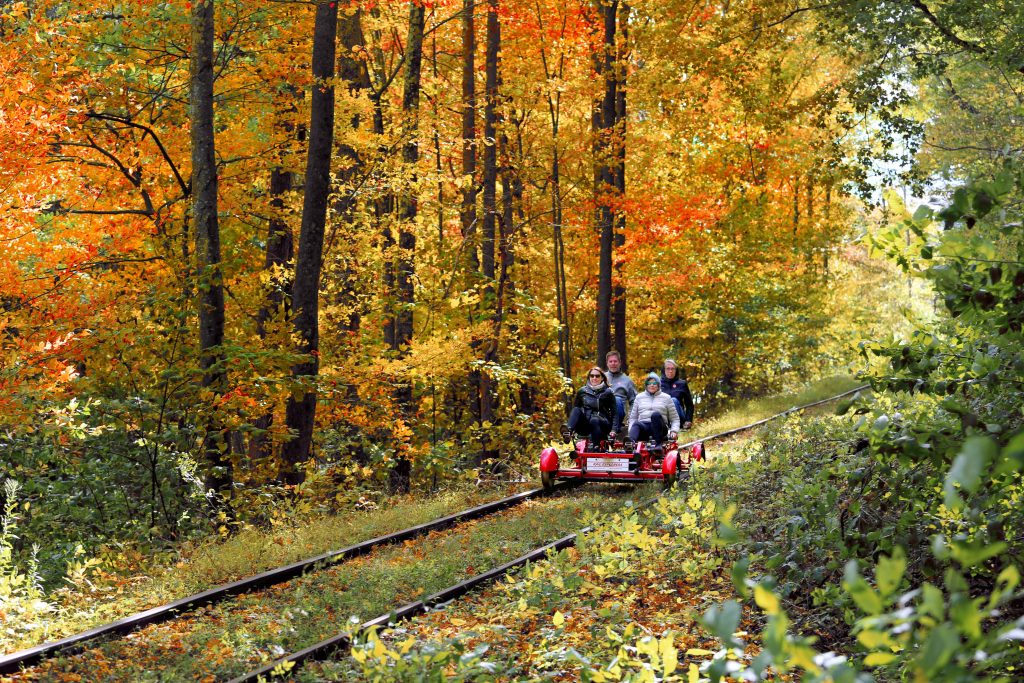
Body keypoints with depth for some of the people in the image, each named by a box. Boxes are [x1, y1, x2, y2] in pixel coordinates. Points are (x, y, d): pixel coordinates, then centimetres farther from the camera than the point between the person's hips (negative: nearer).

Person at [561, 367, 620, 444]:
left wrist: (614, 430, -12)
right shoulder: (582, 392, 12)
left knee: (594, 420, -36)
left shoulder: (607, 393, 7)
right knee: (577, 409, -26)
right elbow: (575, 410, 15)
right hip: (585, 426, 2)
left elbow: (614, 413, 2)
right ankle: (568, 431, -52)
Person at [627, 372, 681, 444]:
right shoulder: (639, 397, 23)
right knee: (636, 424, -35)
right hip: (643, 425, 1)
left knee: (656, 415, -34)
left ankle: (658, 443, -40)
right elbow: (633, 417, 22)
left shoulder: (666, 398, 17)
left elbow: (675, 419, 16)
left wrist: (673, 431, -3)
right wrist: (630, 431, 1)